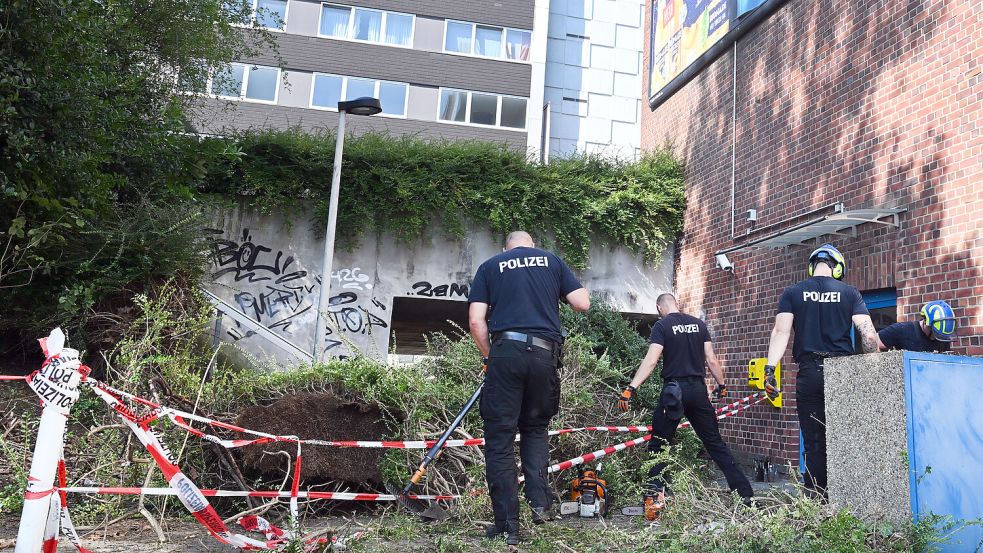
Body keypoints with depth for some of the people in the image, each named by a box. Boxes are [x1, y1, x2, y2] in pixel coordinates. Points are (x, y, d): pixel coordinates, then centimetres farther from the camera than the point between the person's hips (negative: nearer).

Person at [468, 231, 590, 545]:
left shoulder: (490, 267, 12)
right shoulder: (552, 261, 15)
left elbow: (476, 321, 3)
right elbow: (583, 304, 9)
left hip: (507, 350, -2)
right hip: (545, 354, 2)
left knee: (500, 439, 4)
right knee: (535, 429, 21)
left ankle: (507, 525, 5)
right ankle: (541, 502, 8)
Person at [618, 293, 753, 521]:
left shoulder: (662, 326, -4)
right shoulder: (699, 324, 9)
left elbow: (651, 360, -16)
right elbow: (711, 360, 7)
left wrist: (631, 388, -20)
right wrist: (721, 385, 20)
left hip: (674, 390, -4)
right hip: (698, 390, 4)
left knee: (658, 445, 5)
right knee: (715, 443, 14)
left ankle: (654, 498, -2)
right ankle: (744, 493, 16)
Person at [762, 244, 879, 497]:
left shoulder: (792, 293, 5)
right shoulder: (849, 293, 6)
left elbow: (781, 331, -6)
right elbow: (868, 335, -1)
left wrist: (770, 368, -9)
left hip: (809, 373, 0)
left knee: (815, 443, 4)